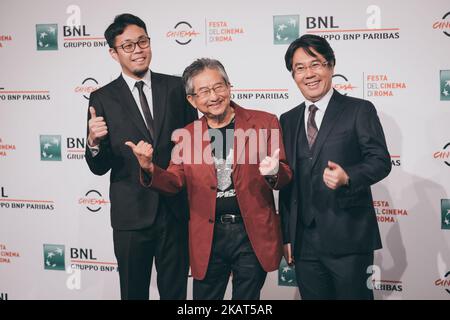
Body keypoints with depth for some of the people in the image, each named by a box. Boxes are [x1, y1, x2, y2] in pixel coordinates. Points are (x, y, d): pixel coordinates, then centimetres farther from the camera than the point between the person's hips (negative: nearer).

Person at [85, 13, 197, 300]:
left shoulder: (176, 87, 1)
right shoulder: (103, 99, -2)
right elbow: (100, 167, -3)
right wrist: (94, 143, -24)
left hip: (176, 209, 1)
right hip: (132, 213, -1)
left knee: (175, 290, 15)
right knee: (134, 292, 15)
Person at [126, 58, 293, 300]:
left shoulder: (264, 122, -1)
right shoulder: (187, 135, 5)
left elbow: (285, 177, 0)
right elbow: (175, 182, 6)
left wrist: (274, 173, -24)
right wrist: (150, 170, -16)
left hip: (253, 233, -1)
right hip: (208, 237, 2)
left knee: (247, 297, 12)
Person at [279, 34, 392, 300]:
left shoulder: (359, 110, 0)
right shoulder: (288, 120, 13)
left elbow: (380, 160, -5)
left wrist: (348, 177, -26)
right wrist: (286, 235, 11)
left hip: (348, 238, -4)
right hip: (304, 242, 4)